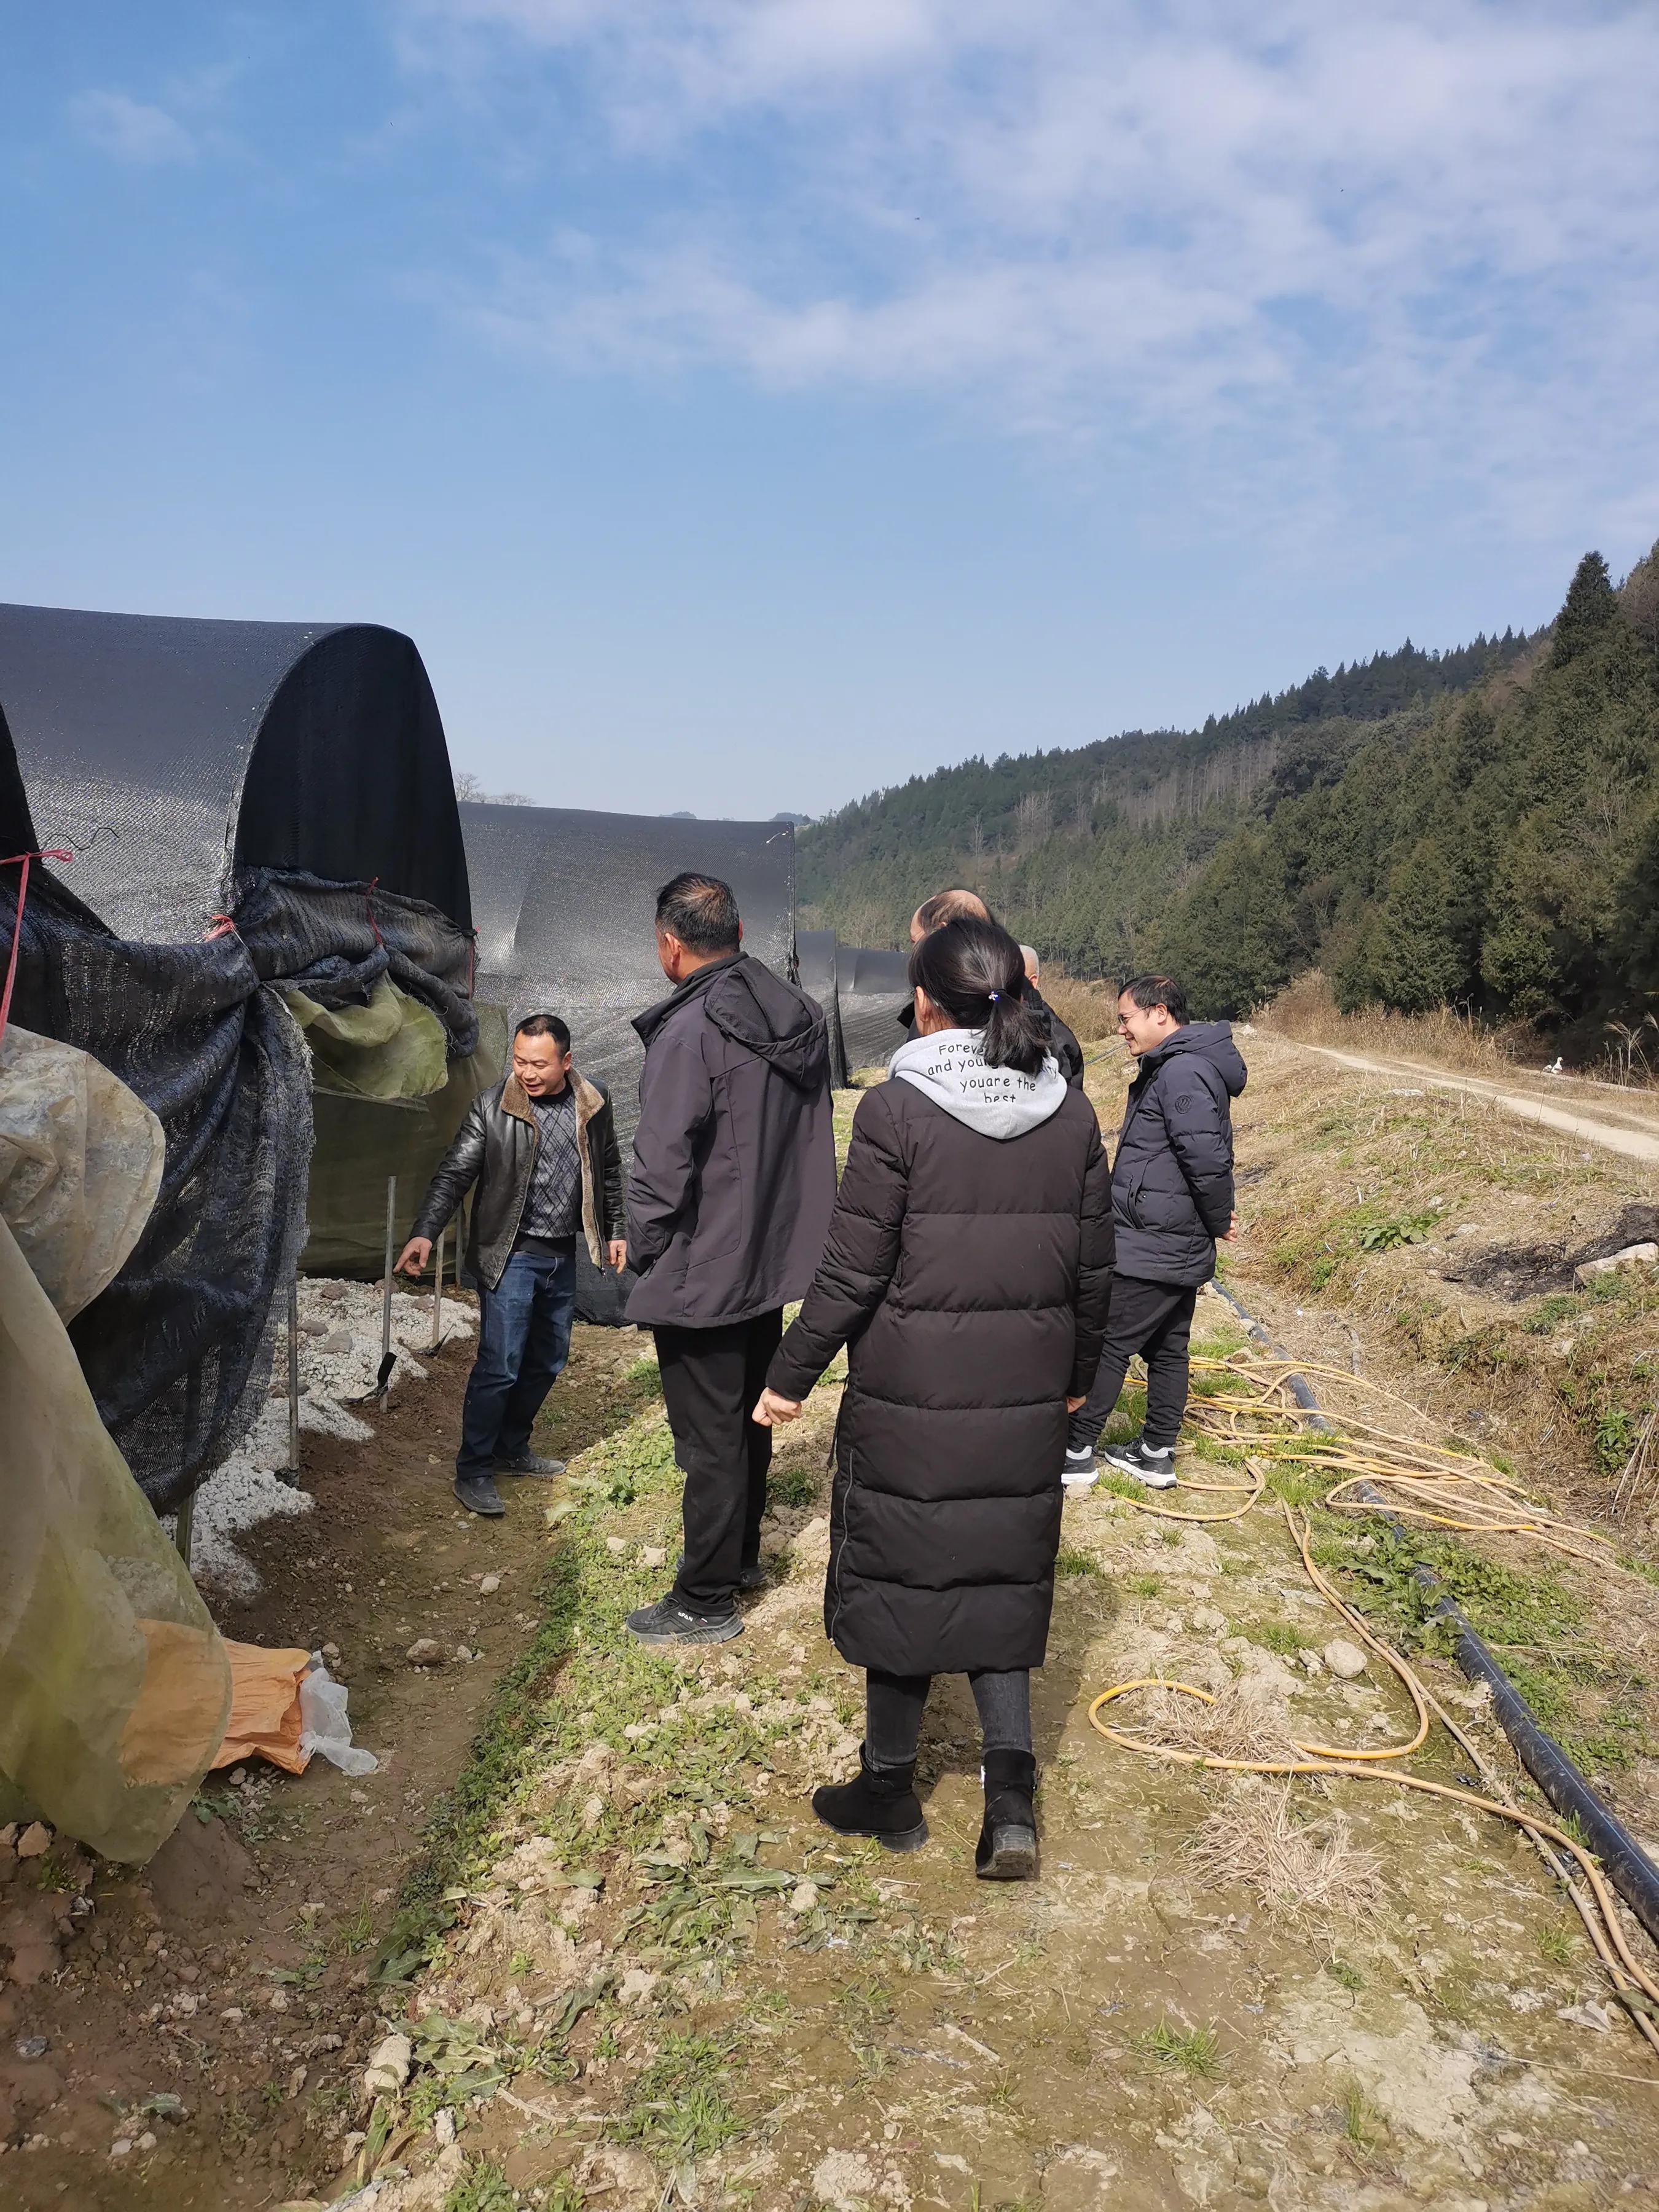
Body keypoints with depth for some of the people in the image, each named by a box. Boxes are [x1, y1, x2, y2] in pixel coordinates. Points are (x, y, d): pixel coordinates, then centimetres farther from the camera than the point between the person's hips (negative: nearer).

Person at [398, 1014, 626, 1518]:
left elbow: (609, 1171, 13)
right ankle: (473, 1472, 6)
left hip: (562, 1255, 5)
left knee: (548, 1361, 15)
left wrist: (615, 1229, 14)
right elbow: (454, 1173, -14)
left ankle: (511, 1448, 33)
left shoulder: (594, 1103, 0)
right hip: (510, 1255, -5)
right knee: (499, 1366, -7)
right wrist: (425, 1232, -26)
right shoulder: (492, 1108, -12)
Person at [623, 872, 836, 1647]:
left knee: (709, 1440, 4)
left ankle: (705, 1602, 18)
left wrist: (646, 1248, -6)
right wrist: (786, 1229, 17)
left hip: (702, 1273, -8)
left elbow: (662, 1165, -22)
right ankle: (741, 1558, 39)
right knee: (749, 1419, 22)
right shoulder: (799, 1016, 3)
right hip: (775, 1261, 8)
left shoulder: (689, 1033, -23)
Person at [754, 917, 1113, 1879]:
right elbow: (1095, 1269, 6)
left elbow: (854, 1271, -13)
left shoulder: (896, 1109, -14)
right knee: (1003, 1578, 18)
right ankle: (1012, 1790, 10)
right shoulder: (1072, 1112, 0)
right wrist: (1075, 1376, 20)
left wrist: (792, 1377, -2)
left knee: (902, 1579, 12)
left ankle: (891, 1790, 29)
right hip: (1025, 1396, 4)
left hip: (909, 1394, -4)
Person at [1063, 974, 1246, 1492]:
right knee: (1167, 1348, 17)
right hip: (1181, 1249, 10)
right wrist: (1216, 1219, 14)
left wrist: (1219, 1220, -11)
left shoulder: (1184, 1071, -21)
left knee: (1105, 1343, -1)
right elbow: (1207, 1158, 19)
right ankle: (1156, 1454, 28)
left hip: (1150, 1249, -10)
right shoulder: (1173, 1066, 13)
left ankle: (1075, 1454, 8)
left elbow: (1208, 1158, -25)